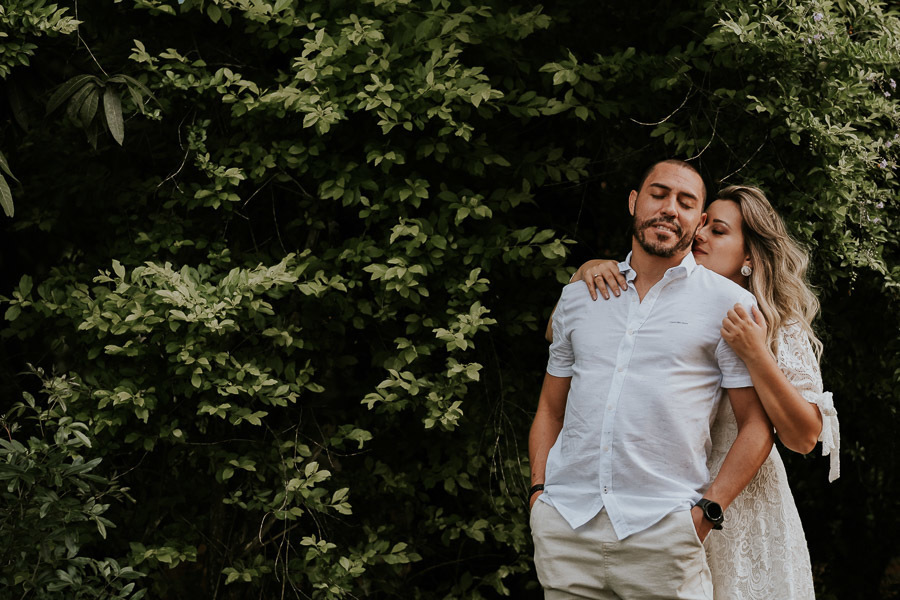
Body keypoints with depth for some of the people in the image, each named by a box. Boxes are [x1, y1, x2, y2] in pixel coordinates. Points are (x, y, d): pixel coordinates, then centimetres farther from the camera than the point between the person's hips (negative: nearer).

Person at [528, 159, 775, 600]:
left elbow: (757, 426, 1)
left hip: (663, 532, -3)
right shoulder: (578, 296, 15)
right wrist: (539, 492, 7)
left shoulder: (728, 304, 4)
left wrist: (706, 512, -9)